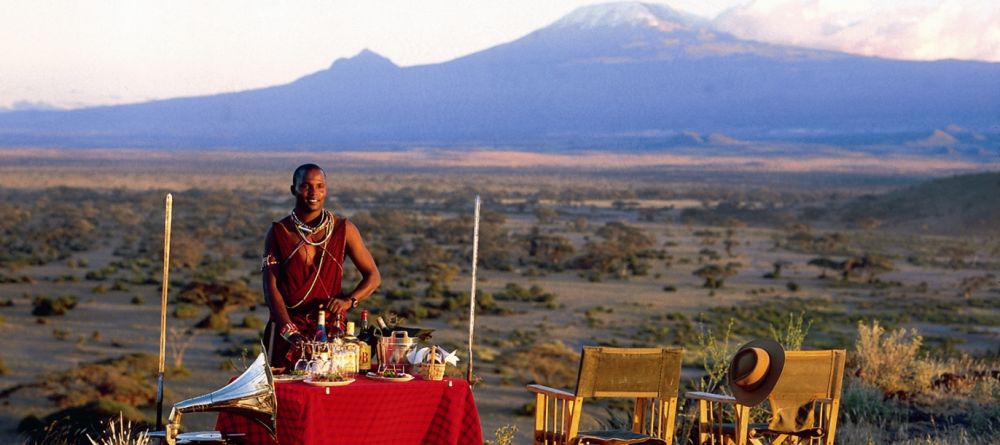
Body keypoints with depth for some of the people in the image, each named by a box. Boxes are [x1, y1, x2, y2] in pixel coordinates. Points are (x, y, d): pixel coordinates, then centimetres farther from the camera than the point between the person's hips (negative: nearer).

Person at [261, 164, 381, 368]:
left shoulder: (343, 229, 3)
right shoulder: (279, 232, 1)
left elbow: (373, 277, 6)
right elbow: (271, 288, -5)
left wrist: (349, 300, -14)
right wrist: (289, 331, -19)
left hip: (331, 327, 1)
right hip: (287, 330, 0)